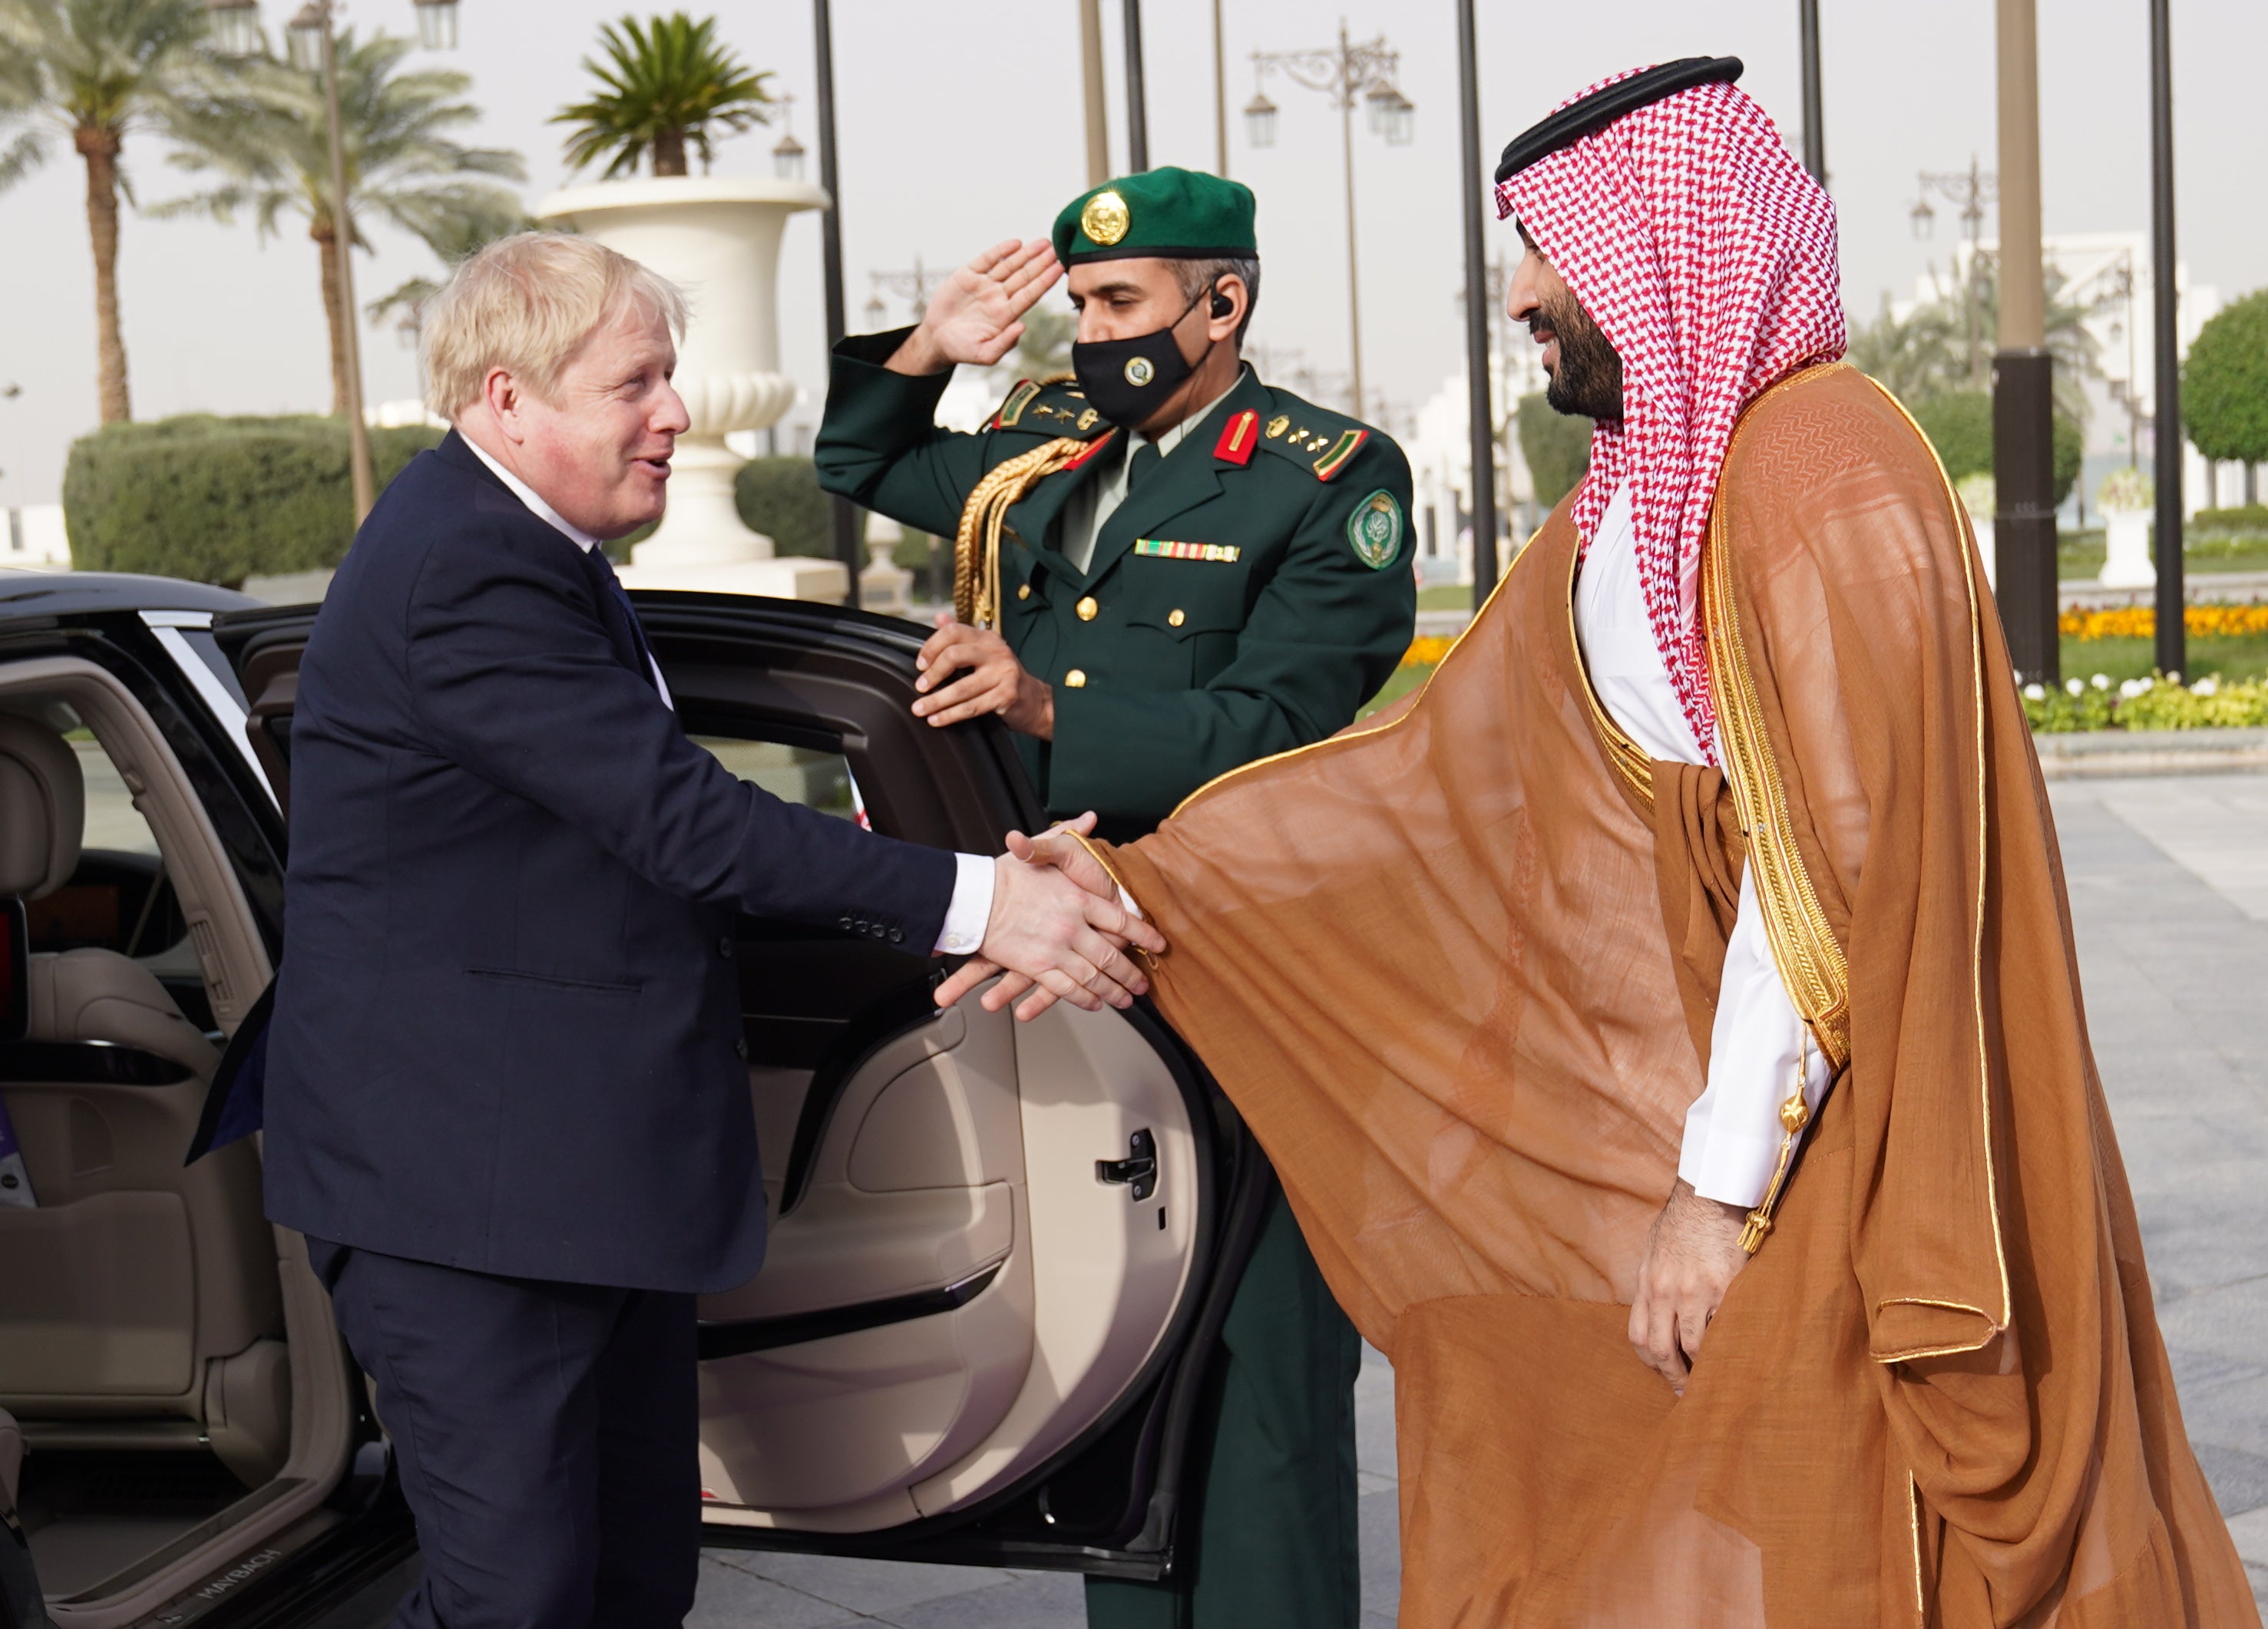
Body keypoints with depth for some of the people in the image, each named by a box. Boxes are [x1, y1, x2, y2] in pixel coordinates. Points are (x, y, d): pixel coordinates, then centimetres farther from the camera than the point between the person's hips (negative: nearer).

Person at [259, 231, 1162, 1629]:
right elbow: (679, 818, -26)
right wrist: (970, 901, -27)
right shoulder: (466, 573, -20)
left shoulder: (519, 546, 14)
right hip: (465, 1188, -11)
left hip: (600, 1171, 11)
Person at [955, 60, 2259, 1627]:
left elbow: (1832, 867, -21)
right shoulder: (1625, 509, 13)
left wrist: (1723, 1185, -20)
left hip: (1850, 1150, -8)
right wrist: (1144, 892, 10)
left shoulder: (1827, 470, -16)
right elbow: (1441, 767, 13)